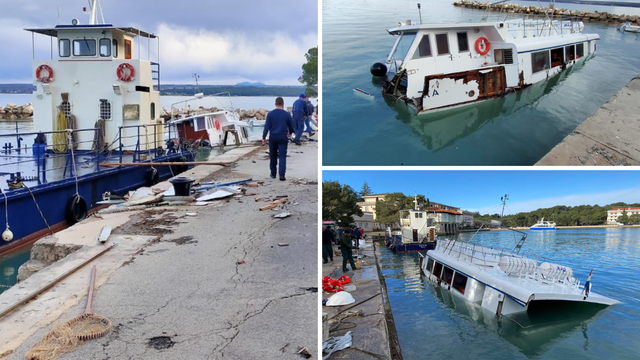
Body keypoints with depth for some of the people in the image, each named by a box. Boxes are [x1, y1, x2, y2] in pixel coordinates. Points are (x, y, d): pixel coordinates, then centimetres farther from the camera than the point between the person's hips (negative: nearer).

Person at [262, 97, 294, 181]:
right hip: (283, 137, -1)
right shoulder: (287, 114, -2)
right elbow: (291, 126, 8)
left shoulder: (270, 114, -3)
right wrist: (290, 133, 28)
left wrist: (264, 137, -3)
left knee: (273, 155, 15)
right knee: (282, 156, -3)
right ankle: (281, 174, -16)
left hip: (273, 137, 1)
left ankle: (273, 173, 22)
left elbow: (267, 126, -7)